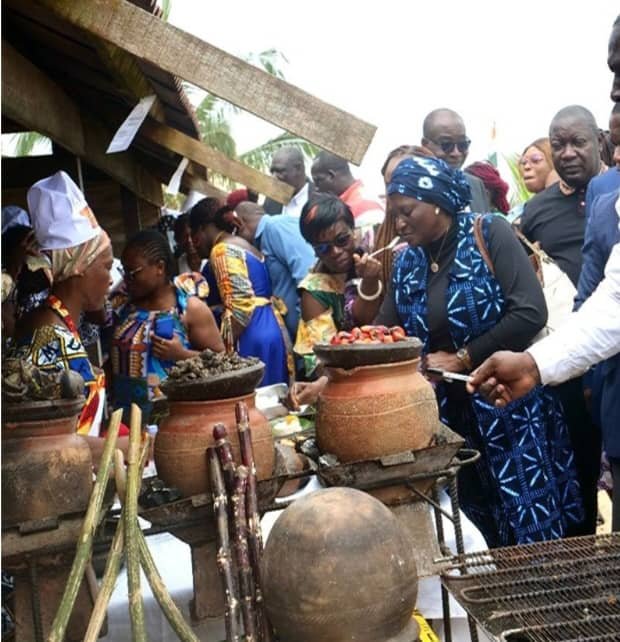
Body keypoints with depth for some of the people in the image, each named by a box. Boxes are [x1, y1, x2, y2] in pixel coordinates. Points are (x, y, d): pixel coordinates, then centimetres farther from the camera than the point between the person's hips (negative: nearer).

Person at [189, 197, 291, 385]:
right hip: (271, 329, 10)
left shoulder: (223, 251, -7)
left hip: (251, 338, -10)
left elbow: (239, 305, -18)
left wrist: (221, 351, -14)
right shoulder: (243, 245, 22)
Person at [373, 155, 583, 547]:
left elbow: (531, 313, -18)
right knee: (474, 533, 10)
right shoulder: (406, 264, 7)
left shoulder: (489, 233, -9)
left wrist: (462, 358, -16)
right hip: (448, 412, 5)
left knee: (529, 526, 2)